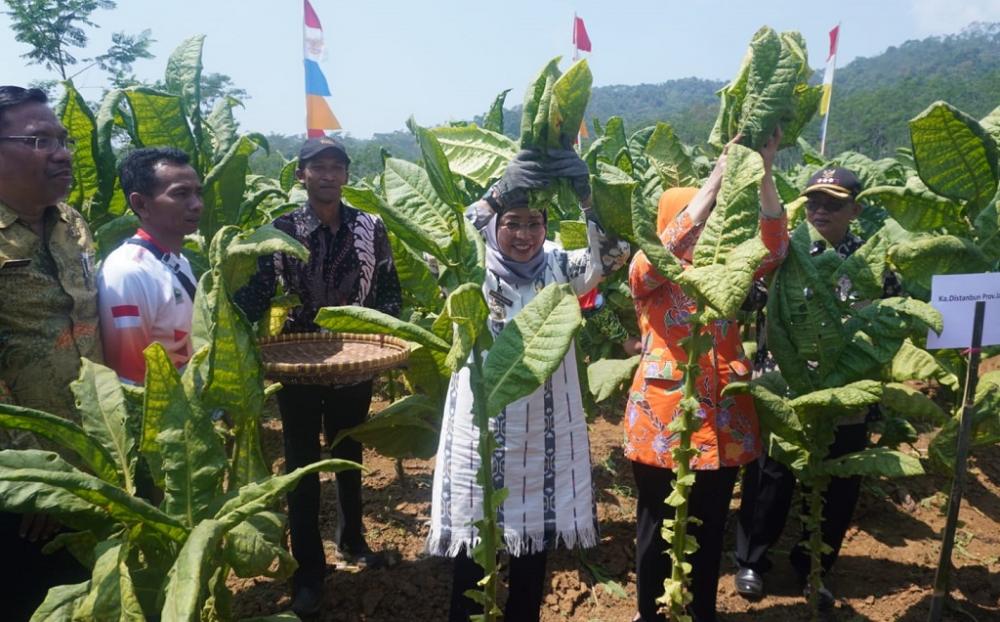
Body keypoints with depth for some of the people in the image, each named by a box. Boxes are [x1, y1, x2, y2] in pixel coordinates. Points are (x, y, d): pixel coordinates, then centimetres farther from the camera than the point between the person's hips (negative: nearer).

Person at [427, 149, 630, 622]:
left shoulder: (560, 268, 0)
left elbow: (615, 251, -14)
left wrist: (583, 192, -26)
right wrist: (504, 188, -32)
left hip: (546, 432, 3)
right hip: (482, 431, -2)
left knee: (537, 537, 17)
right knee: (471, 543, 9)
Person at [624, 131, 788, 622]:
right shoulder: (646, 271, -4)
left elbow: (774, 247, -5)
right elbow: (672, 247, -25)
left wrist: (764, 172, -16)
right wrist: (719, 173, -26)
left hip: (722, 420, 4)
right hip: (664, 420, -4)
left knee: (710, 529, 17)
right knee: (657, 530, 10)